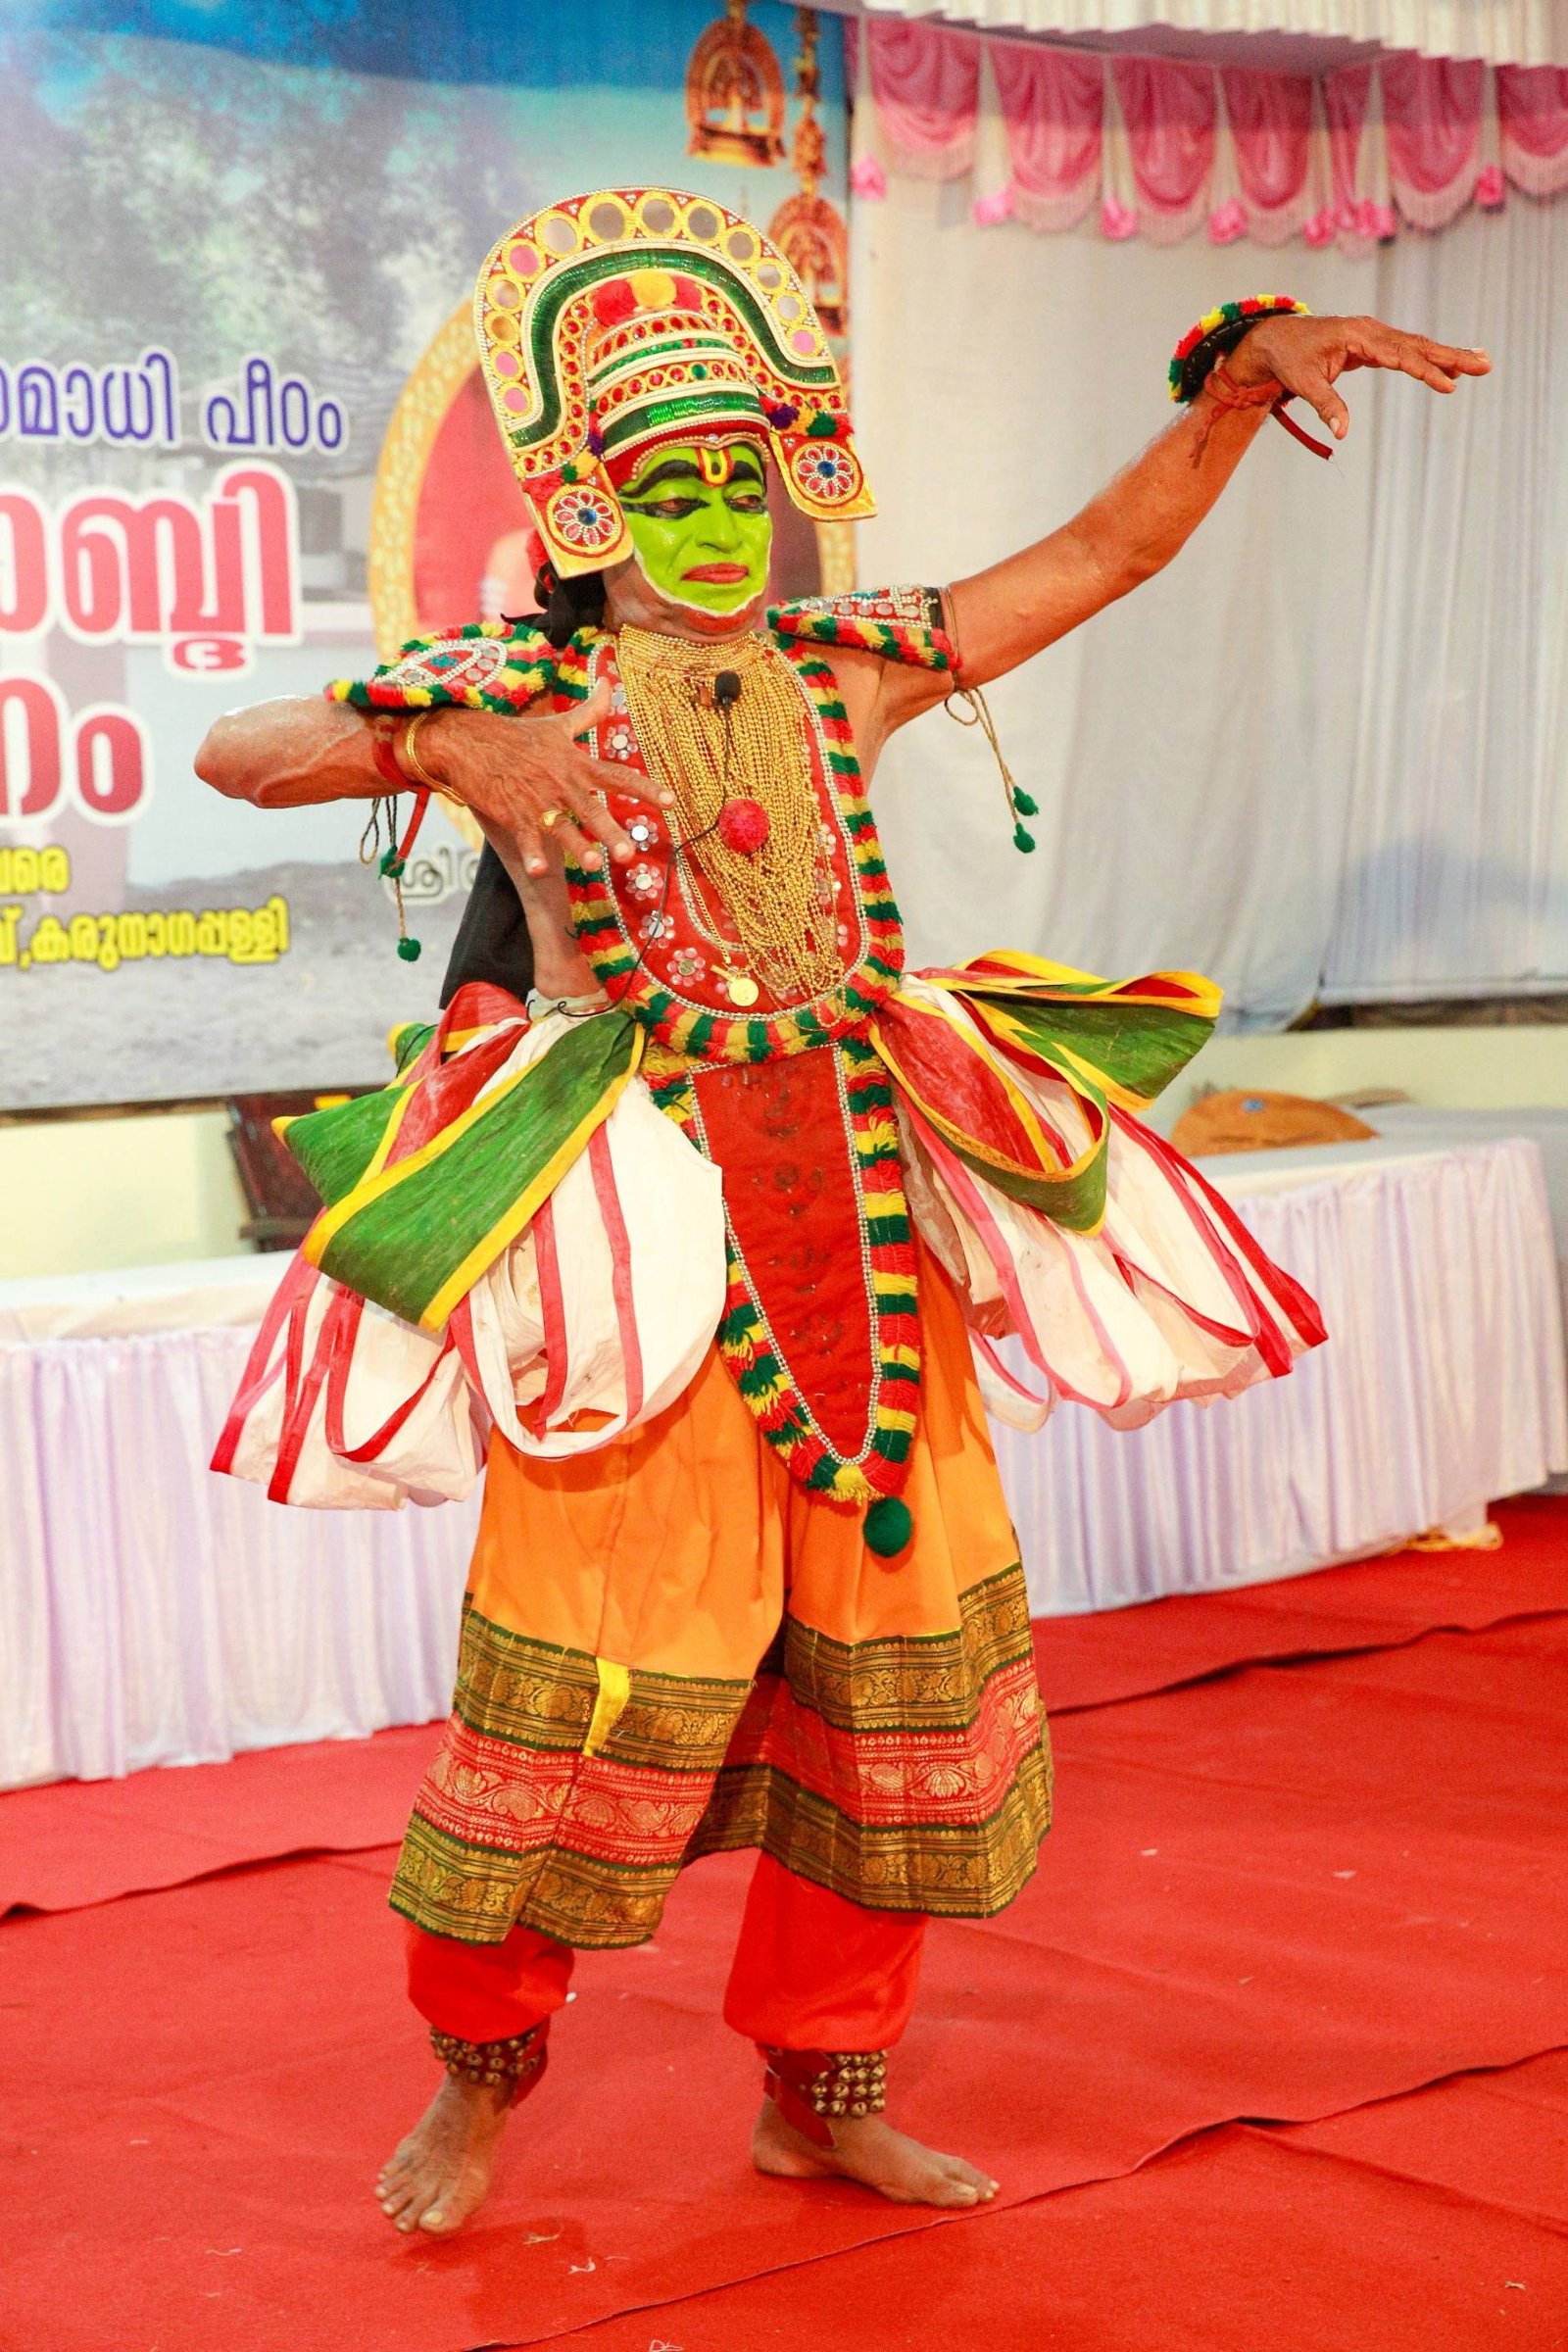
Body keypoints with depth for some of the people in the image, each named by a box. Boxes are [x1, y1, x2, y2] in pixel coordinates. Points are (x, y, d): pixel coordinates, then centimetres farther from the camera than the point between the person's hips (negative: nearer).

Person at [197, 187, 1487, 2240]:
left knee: (903, 1645, 7)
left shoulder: (846, 670, 10)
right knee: (607, 1652, -3)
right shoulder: (519, 702, -1)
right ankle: (481, 2073, 20)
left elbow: (1102, 553, 15)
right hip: (637, 1229, -5)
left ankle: (823, 2087, 23)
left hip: (863, 1205, 5)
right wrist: (416, 740, -20)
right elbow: (234, 756, -3)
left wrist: (1244, 377, 5)